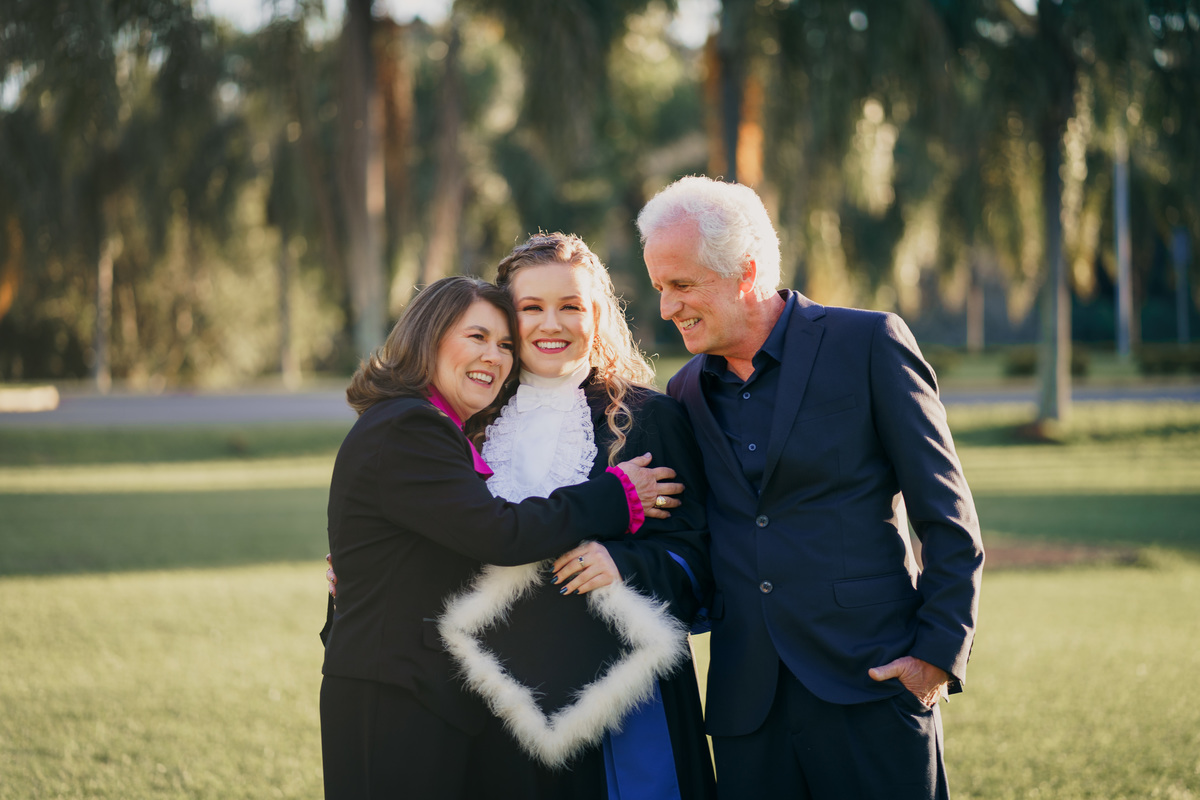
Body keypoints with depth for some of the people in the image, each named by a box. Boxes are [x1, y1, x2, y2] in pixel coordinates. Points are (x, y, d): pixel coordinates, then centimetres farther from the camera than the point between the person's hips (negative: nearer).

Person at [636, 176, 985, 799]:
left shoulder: (867, 344, -3)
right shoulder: (687, 390, 13)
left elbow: (948, 518, -3)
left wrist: (940, 652, -9)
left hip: (869, 682, -4)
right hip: (746, 709, 4)